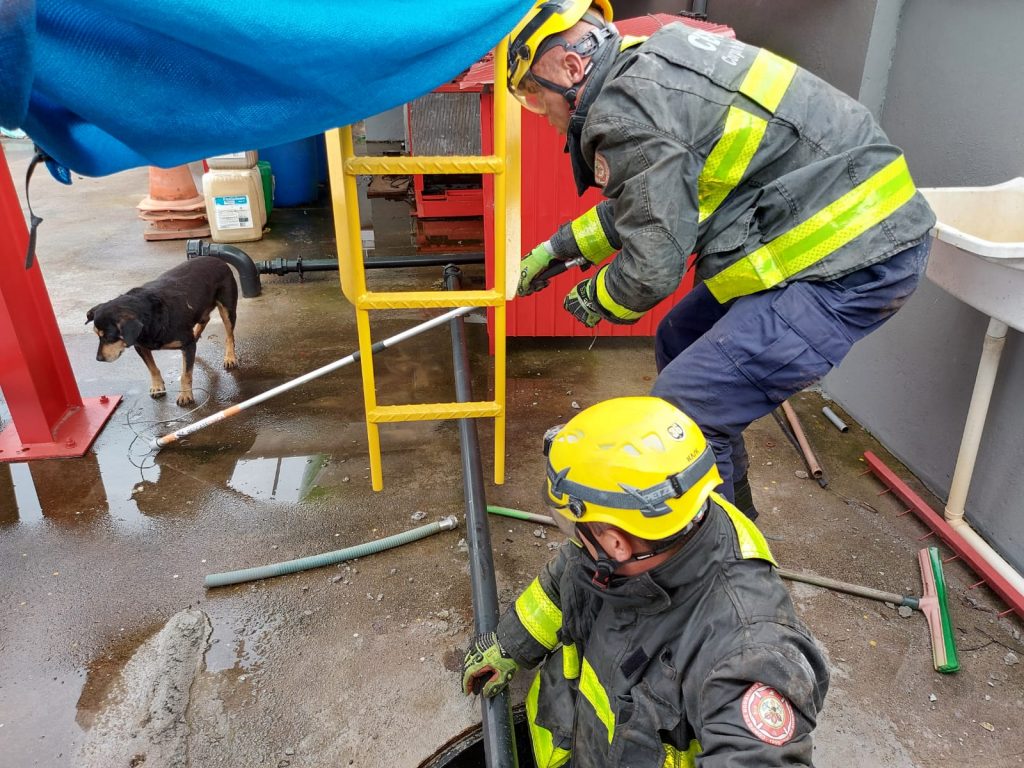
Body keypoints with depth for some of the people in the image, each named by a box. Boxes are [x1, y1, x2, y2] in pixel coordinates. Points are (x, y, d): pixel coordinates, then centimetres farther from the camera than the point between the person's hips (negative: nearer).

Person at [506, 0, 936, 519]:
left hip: (854, 260, -11)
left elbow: (652, 267, -18)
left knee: (685, 409, -15)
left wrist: (595, 299, 4)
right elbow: (636, 204, 24)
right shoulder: (653, 69, 13)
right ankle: (729, 509, 35)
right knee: (679, 343, 19)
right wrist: (556, 250, 26)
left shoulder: (626, 110, -19)